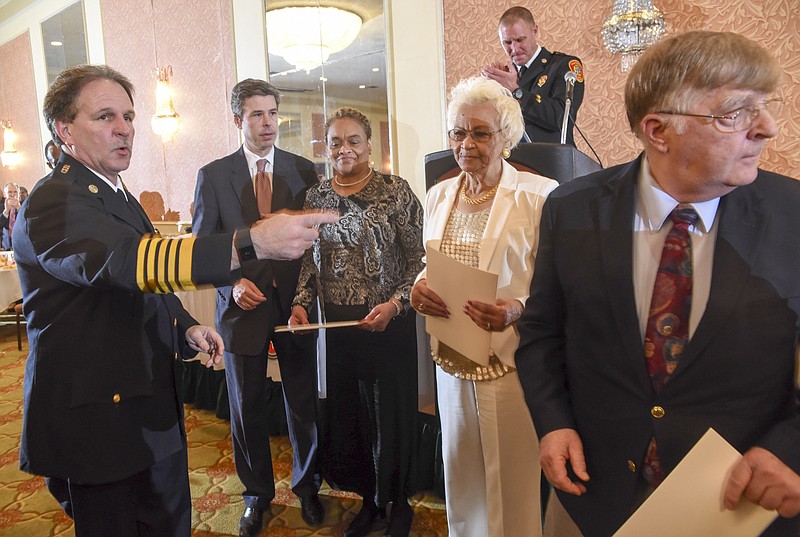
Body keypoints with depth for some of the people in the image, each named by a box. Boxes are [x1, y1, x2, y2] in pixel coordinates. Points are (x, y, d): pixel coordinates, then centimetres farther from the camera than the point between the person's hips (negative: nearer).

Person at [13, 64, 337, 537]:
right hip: (98, 422, -9)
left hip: (154, 410, 9)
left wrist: (187, 327, 2)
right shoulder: (53, 203, -19)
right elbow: (127, 262, -39)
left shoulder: (116, 194, 12)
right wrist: (251, 242, -51)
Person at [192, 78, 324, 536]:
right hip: (243, 305, 0)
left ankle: (307, 486, 33)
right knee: (247, 409, 12)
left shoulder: (303, 169, 3)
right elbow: (202, 246, 2)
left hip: (295, 304, 0)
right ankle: (257, 494, 33)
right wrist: (232, 283, -13)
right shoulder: (213, 175, 2)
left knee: (304, 403, 10)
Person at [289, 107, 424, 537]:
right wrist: (301, 304, -3)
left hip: (388, 323, -4)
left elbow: (419, 259, -7)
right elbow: (310, 260, 12)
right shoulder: (316, 197, 7)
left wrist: (395, 304, -19)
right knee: (346, 413, 14)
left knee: (392, 414, 6)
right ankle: (369, 498, 37)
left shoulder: (396, 191, -7)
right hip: (336, 324, 4)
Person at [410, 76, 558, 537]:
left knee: (514, 486, 7)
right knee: (461, 477, 18)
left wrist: (518, 309, -28)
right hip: (451, 361, 5)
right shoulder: (439, 195, 8)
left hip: (510, 363, -5)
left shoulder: (540, 196, -10)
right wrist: (420, 288, -5)